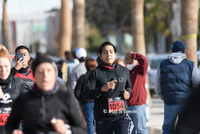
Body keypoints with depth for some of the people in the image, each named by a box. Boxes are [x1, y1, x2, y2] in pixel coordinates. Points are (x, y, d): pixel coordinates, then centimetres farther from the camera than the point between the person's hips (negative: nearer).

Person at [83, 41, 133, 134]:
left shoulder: (124, 71, 11)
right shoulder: (96, 73, -3)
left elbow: (128, 86, 30)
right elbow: (86, 95, -10)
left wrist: (128, 93, 6)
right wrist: (102, 89, -25)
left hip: (121, 116, 1)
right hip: (103, 118, -1)